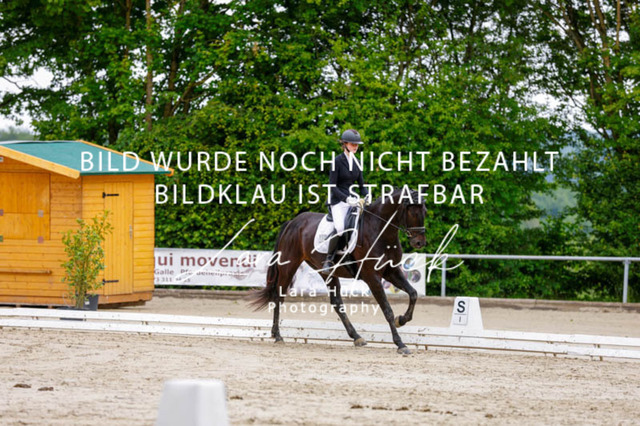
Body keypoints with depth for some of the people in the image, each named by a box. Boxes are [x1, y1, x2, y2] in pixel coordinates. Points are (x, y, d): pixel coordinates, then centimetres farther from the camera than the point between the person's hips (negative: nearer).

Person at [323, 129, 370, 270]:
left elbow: (361, 184, 17)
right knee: (340, 228, -29)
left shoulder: (356, 163, 13)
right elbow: (332, 187, -11)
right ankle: (329, 259, -14)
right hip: (338, 201, -7)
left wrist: (367, 196, -4)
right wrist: (347, 199, -22)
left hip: (352, 200, 7)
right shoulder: (337, 161, -6)